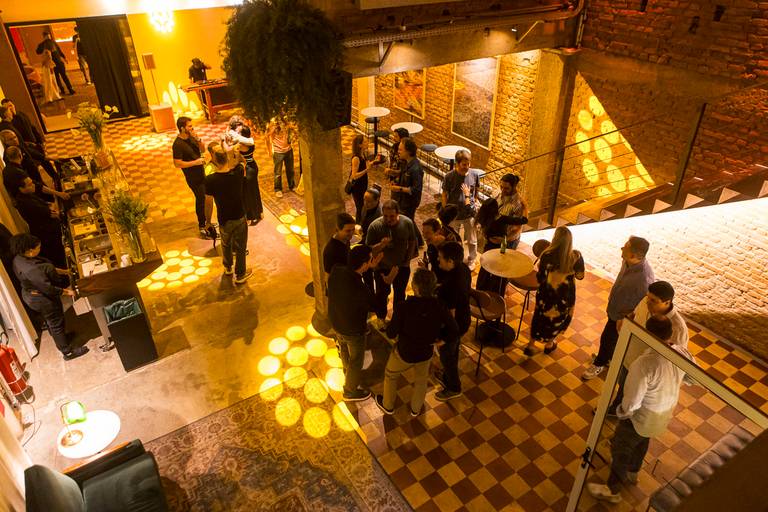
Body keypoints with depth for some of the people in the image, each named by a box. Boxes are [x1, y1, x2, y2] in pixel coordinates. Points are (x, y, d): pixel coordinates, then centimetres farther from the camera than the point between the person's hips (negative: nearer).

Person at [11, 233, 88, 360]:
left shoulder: (20, 258, -8)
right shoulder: (31, 270, -38)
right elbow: (47, 288, -30)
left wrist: (55, 270, 10)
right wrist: (65, 292, -17)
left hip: (31, 295, 9)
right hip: (42, 300, -9)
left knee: (49, 319, 31)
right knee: (56, 323, 7)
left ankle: (56, 335, 55)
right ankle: (67, 352, 21)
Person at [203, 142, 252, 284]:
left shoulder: (210, 180, -23)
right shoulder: (238, 171, -21)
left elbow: (208, 203, -12)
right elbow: (240, 161, 6)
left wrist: (208, 221, 3)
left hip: (224, 220, 0)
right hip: (239, 217, 0)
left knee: (226, 244, 28)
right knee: (240, 248, 18)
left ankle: (228, 268, 51)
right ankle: (240, 275, 35)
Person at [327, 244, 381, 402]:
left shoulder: (336, 271, -24)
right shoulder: (360, 290, -41)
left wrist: (370, 266, -5)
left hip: (335, 322, 7)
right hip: (353, 331, -6)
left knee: (344, 349, 35)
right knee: (356, 361, 22)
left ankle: (348, 370, 65)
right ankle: (350, 391, 46)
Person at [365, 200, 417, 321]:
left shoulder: (407, 223, -18)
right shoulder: (375, 226, -25)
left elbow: (412, 242, -1)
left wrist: (408, 259, -3)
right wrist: (381, 245, -38)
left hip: (402, 266, 2)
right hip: (382, 268, -2)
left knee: (400, 294, 23)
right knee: (382, 294, 17)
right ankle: (381, 318, 43)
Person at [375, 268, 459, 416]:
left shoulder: (403, 307, -33)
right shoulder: (439, 306, -23)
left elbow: (391, 334, -23)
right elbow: (454, 331, -14)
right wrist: (436, 335, 1)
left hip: (404, 352, -2)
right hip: (426, 353, 2)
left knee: (390, 376, 29)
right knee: (421, 380, 31)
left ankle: (387, 406, 50)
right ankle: (416, 409, 53)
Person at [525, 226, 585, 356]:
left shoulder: (547, 255, -23)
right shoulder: (576, 257, -20)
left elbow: (540, 277, -14)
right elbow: (580, 276, -4)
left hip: (546, 293, 0)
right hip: (565, 296, 1)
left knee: (540, 316, 23)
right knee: (559, 318, 27)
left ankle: (531, 345, 31)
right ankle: (549, 344, 44)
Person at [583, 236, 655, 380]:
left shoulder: (644, 278, -39)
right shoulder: (627, 261, -16)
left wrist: (624, 320, -18)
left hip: (622, 317, -6)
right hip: (614, 309, 6)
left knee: (607, 339, 15)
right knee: (612, 338, 28)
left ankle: (599, 364, 41)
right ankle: (607, 357, 54)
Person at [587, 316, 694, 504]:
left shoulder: (644, 364, -40)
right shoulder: (683, 355, -19)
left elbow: (632, 403, -31)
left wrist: (620, 412, -9)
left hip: (642, 418, -6)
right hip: (665, 415, 7)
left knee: (620, 449, 19)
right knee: (642, 442, 33)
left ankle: (612, 490, 40)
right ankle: (632, 473, 60)